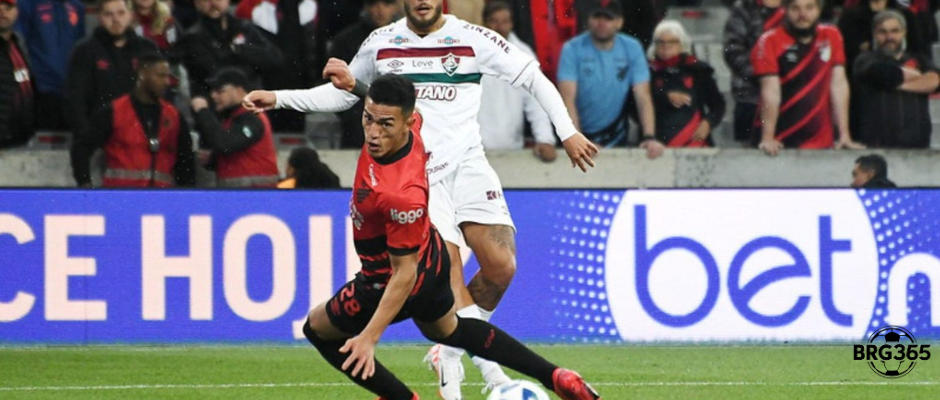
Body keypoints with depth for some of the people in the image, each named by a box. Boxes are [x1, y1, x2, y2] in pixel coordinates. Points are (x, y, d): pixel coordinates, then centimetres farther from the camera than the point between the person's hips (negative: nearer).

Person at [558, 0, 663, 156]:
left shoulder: (632, 48, -5)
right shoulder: (572, 49, -13)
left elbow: (643, 96, -10)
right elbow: (568, 99, -20)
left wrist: (650, 137, -24)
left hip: (616, 137, 2)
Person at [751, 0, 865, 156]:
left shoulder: (831, 37, 5)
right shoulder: (770, 41, -7)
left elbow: (838, 85, 1)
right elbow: (771, 91, -14)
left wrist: (845, 135, -5)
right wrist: (767, 139, -20)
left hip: (821, 143, 3)